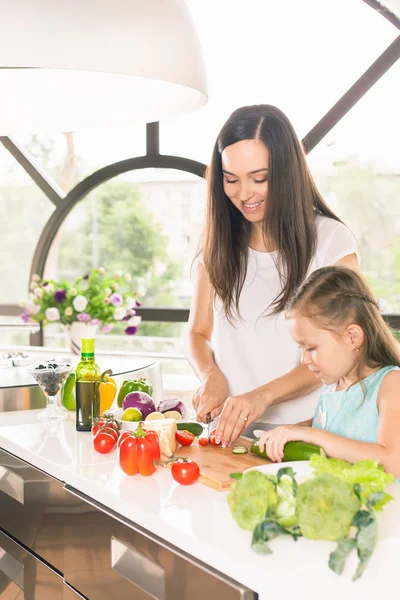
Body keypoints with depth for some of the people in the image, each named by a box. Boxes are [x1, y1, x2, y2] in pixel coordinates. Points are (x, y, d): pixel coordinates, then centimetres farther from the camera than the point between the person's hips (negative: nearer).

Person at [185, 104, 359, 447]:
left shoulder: (332, 241, -2)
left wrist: (263, 395, -21)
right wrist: (210, 376, -7)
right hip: (231, 430, 3)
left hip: (304, 429, -3)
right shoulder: (219, 246, 10)